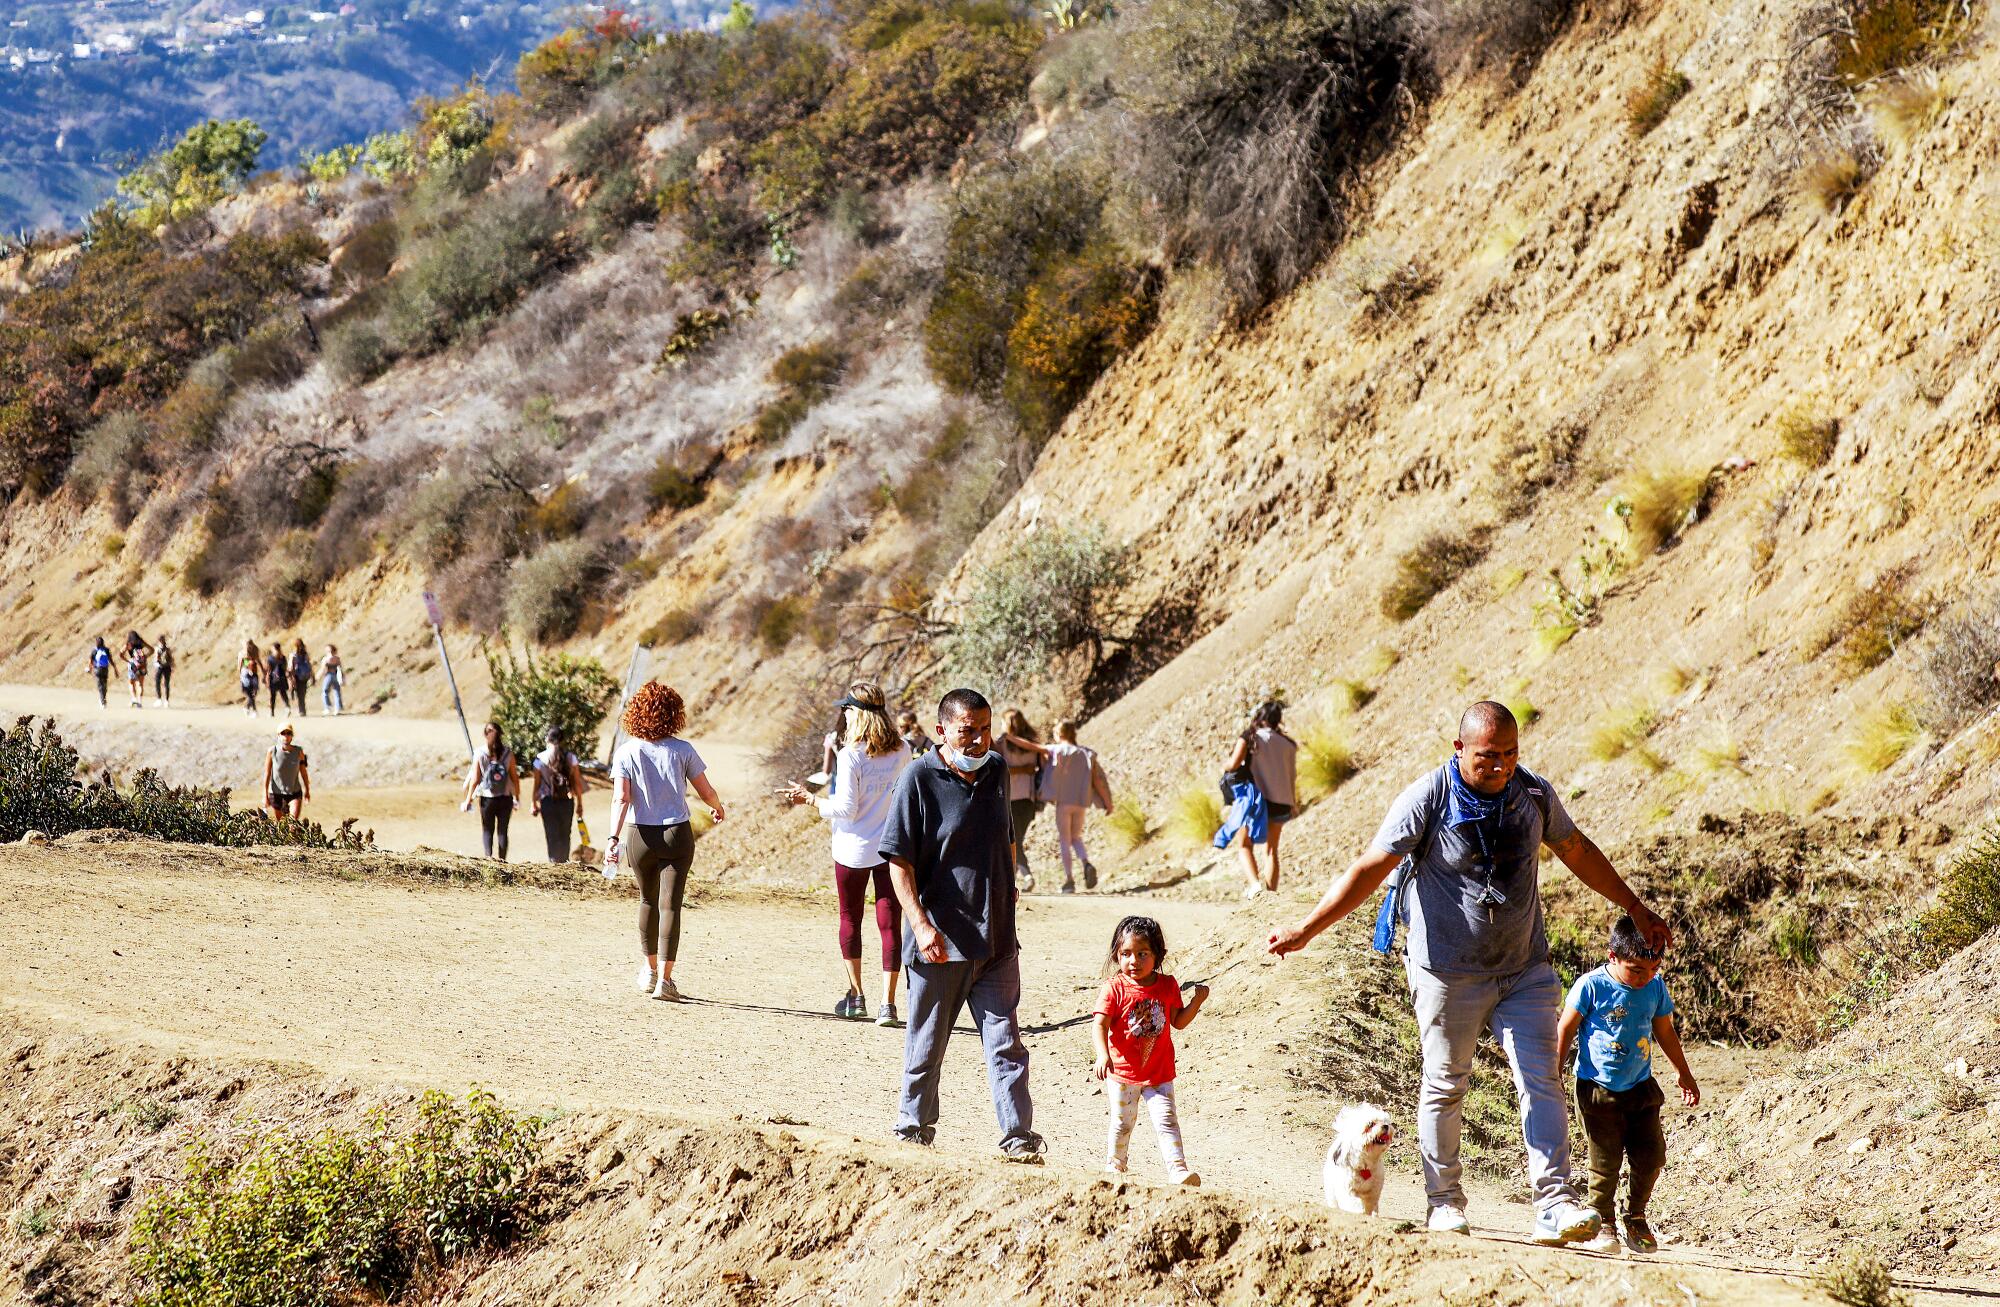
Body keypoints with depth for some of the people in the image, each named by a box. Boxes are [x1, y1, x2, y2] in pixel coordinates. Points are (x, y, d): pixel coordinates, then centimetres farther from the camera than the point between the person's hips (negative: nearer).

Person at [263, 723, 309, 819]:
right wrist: (265, 795, -9)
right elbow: (267, 774, -9)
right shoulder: (272, 751, -13)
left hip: (294, 793, 0)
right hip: (276, 793, 0)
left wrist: (307, 790, 15)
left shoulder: (298, 752, -9)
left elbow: (303, 772, 4)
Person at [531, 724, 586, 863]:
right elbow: (577, 783, 1)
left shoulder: (540, 758, -5)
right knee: (565, 835, 14)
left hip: (548, 801, -1)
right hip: (567, 801, 2)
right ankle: (564, 862, 15)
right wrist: (579, 804, 9)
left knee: (552, 836, 3)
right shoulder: (570, 757, -1)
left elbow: (537, 784, -3)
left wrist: (534, 804, 7)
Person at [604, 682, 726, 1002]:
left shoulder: (626, 753, -4)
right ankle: (665, 980, -8)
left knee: (648, 901, 20)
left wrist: (613, 837, -17)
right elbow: (706, 792, 3)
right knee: (670, 904, -2)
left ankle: (650, 970, 31)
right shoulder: (682, 750, -4)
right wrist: (717, 808, 24)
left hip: (642, 835, 2)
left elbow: (621, 798, -13)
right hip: (677, 834, -2)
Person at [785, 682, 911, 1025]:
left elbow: (846, 809, -19)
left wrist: (810, 798, -6)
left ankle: (856, 995, 23)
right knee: (890, 924, 1)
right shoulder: (902, 752, -1)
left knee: (850, 919, 16)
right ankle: (888, 1002, -5)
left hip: (854, 851, -3)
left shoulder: (850, 756, -17)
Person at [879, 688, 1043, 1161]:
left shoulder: (996, 771, 7)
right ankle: (913, 1131, 23)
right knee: (926, 1044, 9)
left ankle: (1018, 1137, 1)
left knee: (1005, 1042, 1)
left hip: (996, 937, 4)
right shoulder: (918, 779, -10)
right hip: (939, 939, -4)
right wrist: (920, 924, -20)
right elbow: (899, 859, -12)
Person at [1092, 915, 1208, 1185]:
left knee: (1166, 1120, -8)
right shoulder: (1115, 989, -12)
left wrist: (1197, 1000, -6)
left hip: (1159, 1074, 1)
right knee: (1122, 1124, 13)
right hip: (1122, 1072, -1)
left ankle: (1178, 1170, -13)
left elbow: (1178, 1022, 9)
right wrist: (1103, 1055, -37)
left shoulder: (1167, 986, 0)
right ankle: (1115, 1165, 34)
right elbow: (1099, 1024, -21)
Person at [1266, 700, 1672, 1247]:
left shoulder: (1535, 794, 0)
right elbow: (1371, 868, -12)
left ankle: (1555, 1205, -10)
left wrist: (1635, 909, 25)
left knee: (1542, 1083, -7)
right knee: (1445, 1085, 6)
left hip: (1525, 970, 3)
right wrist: (1306, 928, -17)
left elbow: (1577, 851, 17)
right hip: (1449, 972, -3)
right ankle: (1445, 1201, 20)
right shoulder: (1426, 800, -13)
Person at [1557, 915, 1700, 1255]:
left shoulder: (1655, 987, 1)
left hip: (1641, 1088, 4)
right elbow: (1565, 1030, -5)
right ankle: (1603, 1223, 13)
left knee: (1651, 1157, 2)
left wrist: (1683, 1074, 25)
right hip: (1598, 1090, -4)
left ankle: (1636, 1218, 21)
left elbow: (1664, 1032, 16)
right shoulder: (1591, 985, -14)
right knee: (1606, 1162, -3)